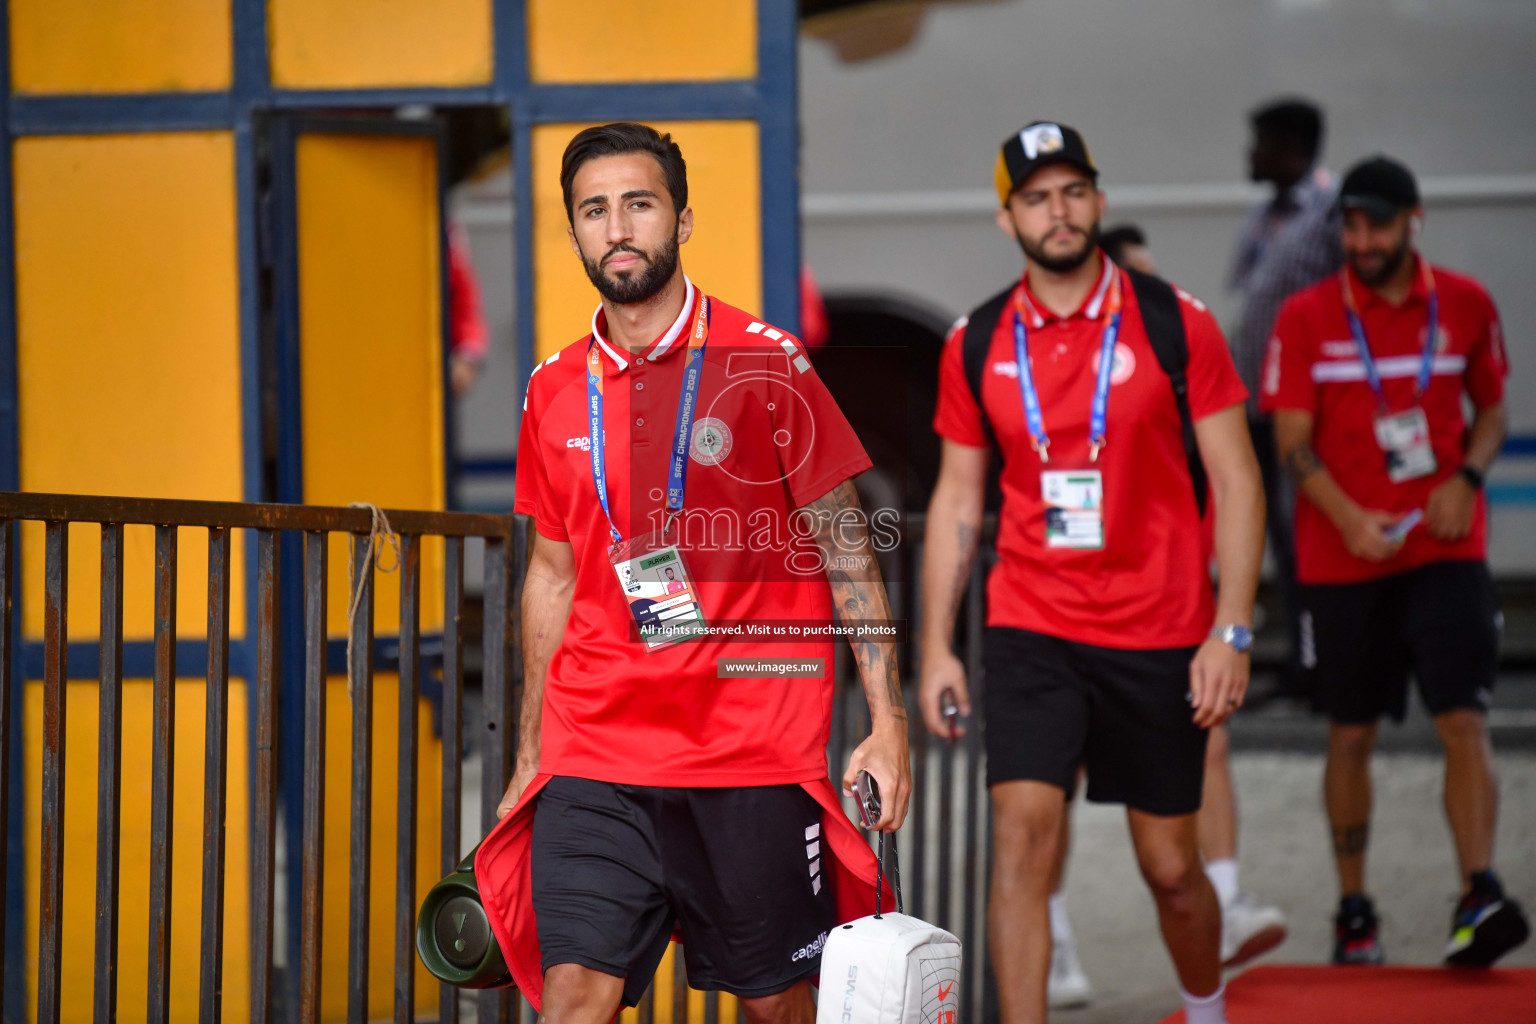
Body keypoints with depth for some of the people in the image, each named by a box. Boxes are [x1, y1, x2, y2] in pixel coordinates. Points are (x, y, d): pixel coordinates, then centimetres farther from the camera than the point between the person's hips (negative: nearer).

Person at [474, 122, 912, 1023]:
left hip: (755, 754, -3)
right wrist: (529, 759, 18)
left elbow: (847, 550, -1)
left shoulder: (763, 363, -3)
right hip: (595, 757, 3)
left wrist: (887, 722, -8)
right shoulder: (556, 391, 9)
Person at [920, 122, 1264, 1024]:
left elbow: (1237, 483, -2)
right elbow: (957, 500, 11)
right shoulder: (977, 345, 3)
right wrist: (936, 645, 5)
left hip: (1159, 637, -1)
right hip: (1030, 634, 1)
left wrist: (1231, 632, -10)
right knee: (1023, 834, -15)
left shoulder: (1178, 323, -3)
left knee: (1171, 865, 8)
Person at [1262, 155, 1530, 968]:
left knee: (1464, 721, -13)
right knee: (1351, 734, 6)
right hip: (1343, 558, 0)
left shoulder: (1465, 306, 4)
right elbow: (1293, 442, -3)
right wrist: (1348, 519, -18)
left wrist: (1466, 477, -6)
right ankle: (1353, 910, 17)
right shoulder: (1306, 317, -1)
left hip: (1445, 546, 0)